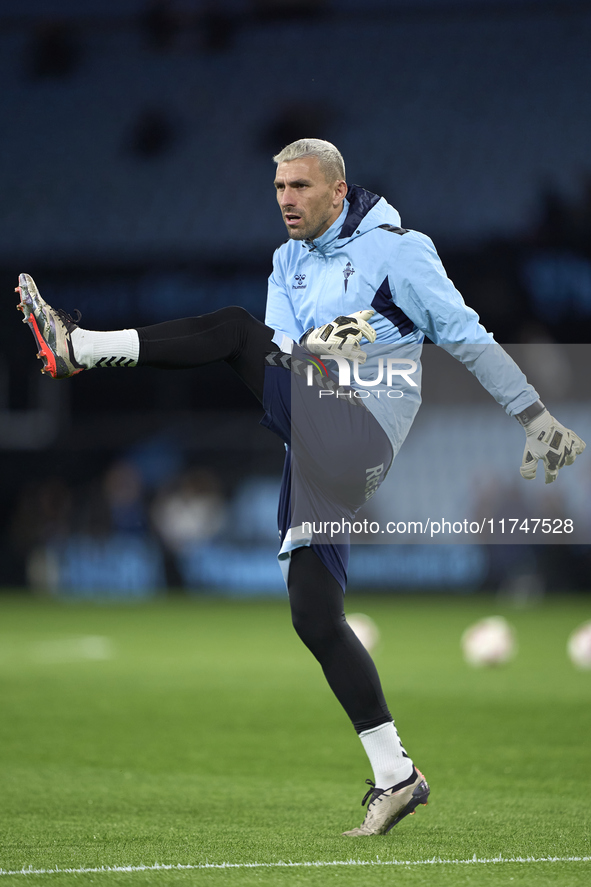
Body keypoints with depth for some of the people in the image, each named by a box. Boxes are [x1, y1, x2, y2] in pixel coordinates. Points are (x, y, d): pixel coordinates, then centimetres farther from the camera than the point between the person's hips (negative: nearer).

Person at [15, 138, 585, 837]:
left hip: (359, 431, -8)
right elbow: (285, 353, 8)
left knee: (236, 329, -19)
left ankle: (76, 348, -26)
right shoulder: (290, 261, 22)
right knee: (315, 618, 2)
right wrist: (315, 347, -16)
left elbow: (466, 337, 5)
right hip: (317, 452, 8)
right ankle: (394, 776, 5)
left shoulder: (394, 250, 2)